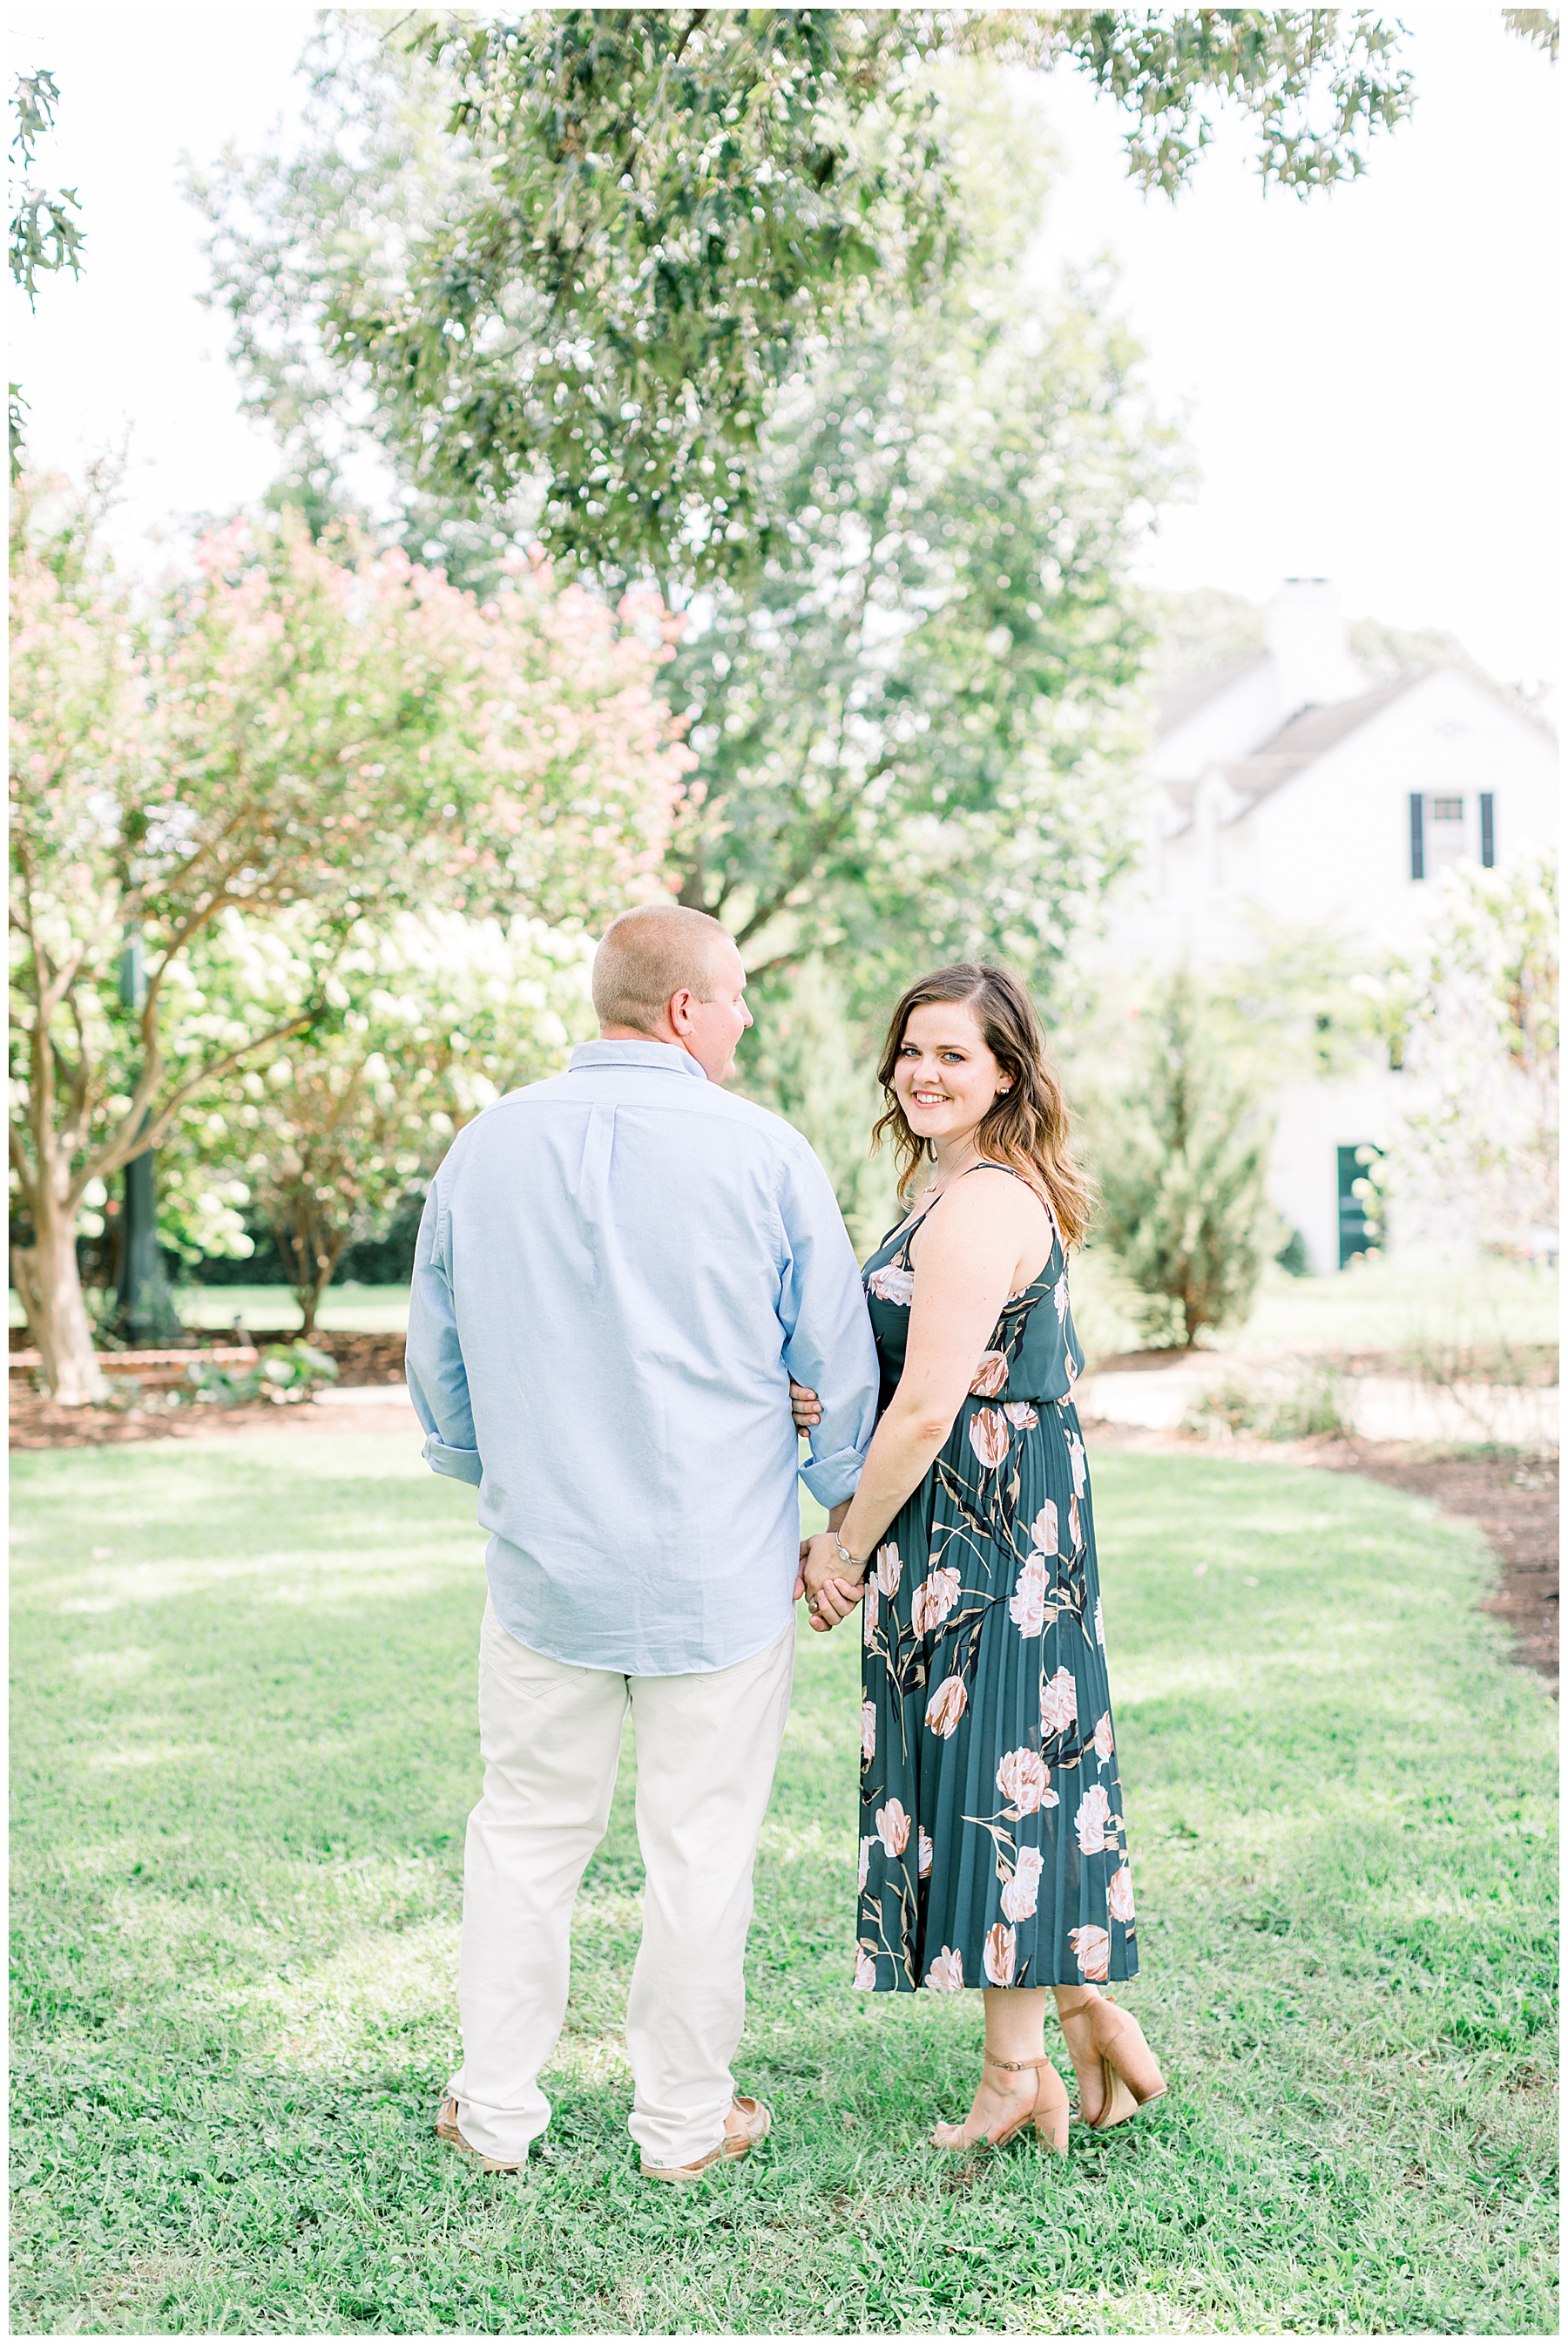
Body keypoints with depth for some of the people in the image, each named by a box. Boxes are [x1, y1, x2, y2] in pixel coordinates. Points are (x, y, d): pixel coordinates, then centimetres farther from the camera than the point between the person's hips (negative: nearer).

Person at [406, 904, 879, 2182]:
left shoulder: (487, 1146, -1)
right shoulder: (765, 1154, -10)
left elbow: (437, 1357, 10)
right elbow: (844, 1363, -3)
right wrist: (841, 1519, 13)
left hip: (544, 1562, 3)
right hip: (721, 1571, -3)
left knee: (527, 1829, 16)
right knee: (700, 1847, 10)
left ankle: (497, 2110, 26)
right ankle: (684, 2117, 23)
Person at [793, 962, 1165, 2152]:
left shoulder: (977, 1209, -19)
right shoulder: (1003, 1193, 15)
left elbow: (927, 1409, -21)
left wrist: (847, 1546, -11)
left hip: (980, 1534, -10)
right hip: (1013, 1522, 10)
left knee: (988, 1776, 0)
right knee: (1022, 1775, 16)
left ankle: (1018, 2072, 13)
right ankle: (1095, 2024, 24)